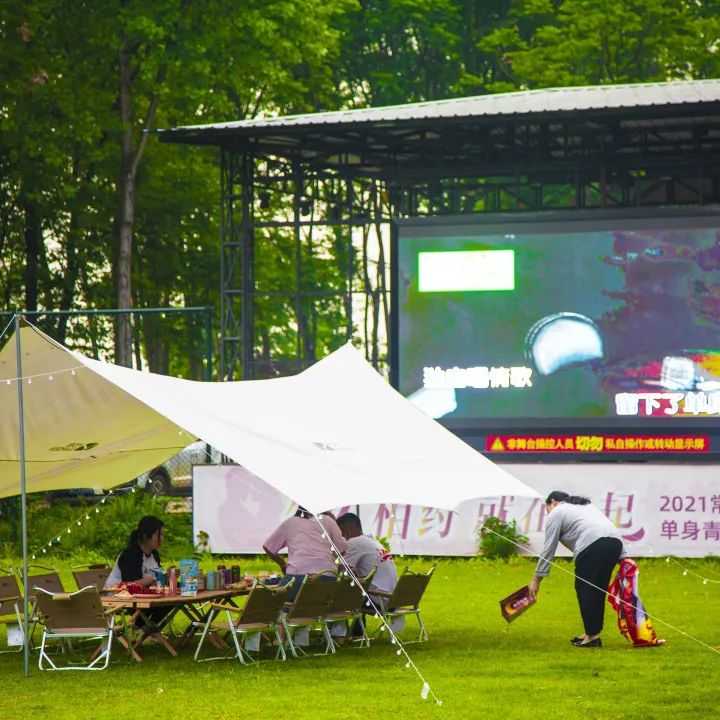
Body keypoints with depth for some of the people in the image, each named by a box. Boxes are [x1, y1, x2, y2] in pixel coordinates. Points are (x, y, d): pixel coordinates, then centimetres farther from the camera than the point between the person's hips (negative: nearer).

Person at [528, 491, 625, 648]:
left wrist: (536, 579, 11)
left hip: (592, 545, -8)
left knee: (585, 589, 1)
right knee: (598, 590, 16)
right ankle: (593, 631, 20)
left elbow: (548, 549, 8)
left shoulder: (556, 514, 12)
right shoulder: (585, 505, 33)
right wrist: (623, 558, 22)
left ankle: (592, 636, -1)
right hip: (615, 541, 8)